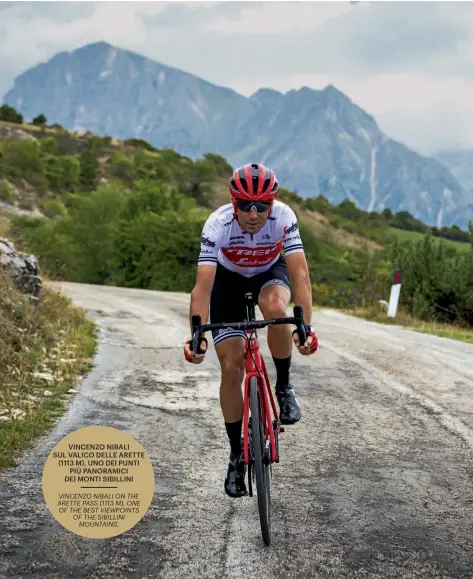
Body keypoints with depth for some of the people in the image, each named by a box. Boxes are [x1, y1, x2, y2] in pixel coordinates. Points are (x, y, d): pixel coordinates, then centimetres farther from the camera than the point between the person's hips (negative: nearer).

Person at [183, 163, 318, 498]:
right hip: (229, 279, 0)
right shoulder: (218, 225, -33)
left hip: (270, 272, 0)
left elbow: (300, 273, -37)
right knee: (231, 368, -9)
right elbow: (203, 286, -37)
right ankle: (237, 454, 8)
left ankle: (284, 387, -13)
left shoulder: (284, 216, -31)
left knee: (275, 308, -38)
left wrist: (306, 326, -48)